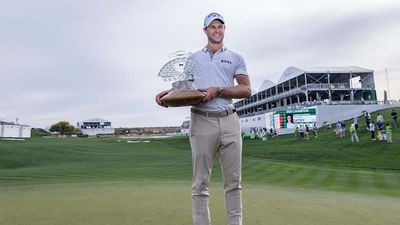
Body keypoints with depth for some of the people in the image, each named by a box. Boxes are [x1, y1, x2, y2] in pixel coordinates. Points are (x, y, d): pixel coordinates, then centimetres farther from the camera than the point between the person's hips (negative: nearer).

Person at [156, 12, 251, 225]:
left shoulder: (236, 58, 16)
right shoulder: (193, 58, 20)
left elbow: (246, 89, 5)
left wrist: (218, 91, -9)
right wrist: (168, 93, -6)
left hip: (229, 121, 1)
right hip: (202, 121, 0)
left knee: (234, 180, 4)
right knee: (200, 181, -2)